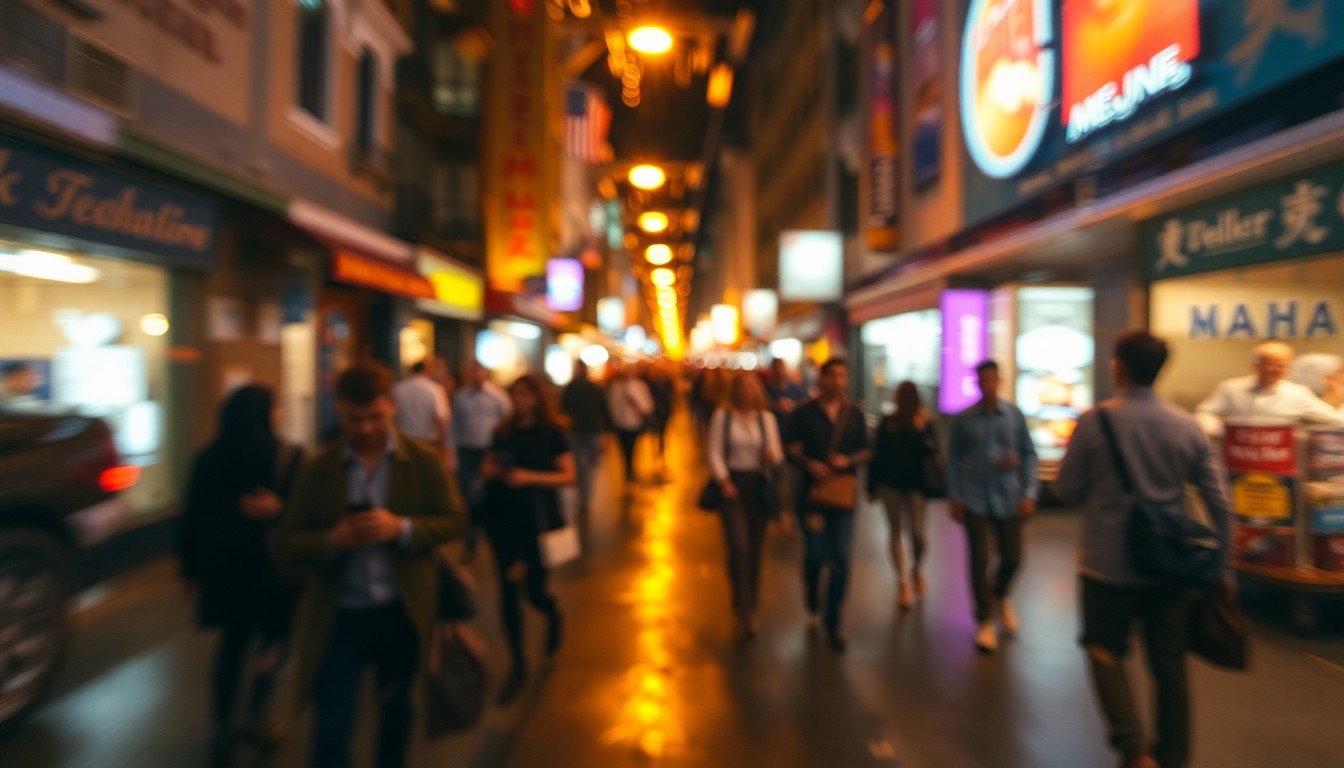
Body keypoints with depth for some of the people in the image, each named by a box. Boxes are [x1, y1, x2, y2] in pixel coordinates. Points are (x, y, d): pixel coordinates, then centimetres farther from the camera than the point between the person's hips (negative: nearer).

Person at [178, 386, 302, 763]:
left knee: (232, 641, 20)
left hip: (222, 565, 4)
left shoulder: (208, 457, -1)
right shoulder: (287, 457, -15)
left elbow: (192, 517, 4)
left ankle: (223, 727, 25)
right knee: (274, 636, 18)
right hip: (271, 563, -4)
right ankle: (256, 714, 10)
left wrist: (189, 568, 11)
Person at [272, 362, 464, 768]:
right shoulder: (317, 469, -5)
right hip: (338, 616, -1)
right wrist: (332, 540, -24)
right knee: (332, 728, 4)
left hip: (401, 613, 1)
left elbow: (454, 520, -4)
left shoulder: (424, 460, -5)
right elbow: (285, 545, -3)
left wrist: (403, 528, -22)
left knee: (395, 709, 23)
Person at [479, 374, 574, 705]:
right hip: (502, 516, 4)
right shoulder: (504, 431, 8)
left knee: (533, 590, -1)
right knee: (508, 591, 6)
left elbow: (568, 476, -8)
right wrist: (496, 470, -10)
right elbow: (487, 467, 14)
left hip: (537, 518, -4)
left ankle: (553, 614, 38)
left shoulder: (553, 432, -4)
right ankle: (517, 665, 21)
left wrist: (530, 476, -20)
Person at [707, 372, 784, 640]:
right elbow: (714, 452, -3)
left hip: (758, 485, 3)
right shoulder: (722, 416, -1)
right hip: (732, 484, -3)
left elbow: (777, 453, 6)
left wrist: (772, 455, -17)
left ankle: (749, 607, 25)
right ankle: (743, 611, -3)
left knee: (754, 549, 9)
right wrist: (723, 481, -14)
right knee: (739, 547, -12)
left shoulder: (766, 418, 6)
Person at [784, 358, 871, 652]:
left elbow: (865, 451, 10)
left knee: (841, 560, 1)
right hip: (814, 492, -2)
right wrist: (809, 464, -21)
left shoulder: (854, 414, 6)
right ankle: (811, 595, 40)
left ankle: (832, 622, 17)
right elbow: (792, 449, -2)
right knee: (815, 555, 4)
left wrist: (848, 460, -11)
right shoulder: (804, 413, -1)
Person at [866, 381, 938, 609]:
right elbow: (877, 455, 4)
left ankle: (916, 569, 25)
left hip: (915, 484, -1)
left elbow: (932, 450, -12)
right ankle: (903, 583, 18)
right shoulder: (887, 423, 2)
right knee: (896, 532, 7)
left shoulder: (925, 422, -1)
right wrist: (872, 487, 5)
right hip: (890, 484, 1)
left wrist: (922, 429, -26)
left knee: (918, 533, -6)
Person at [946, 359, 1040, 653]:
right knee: (980, 560, 1)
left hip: (1009, 499, 1)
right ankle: (986, 621, 17)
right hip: (975, 500, -1)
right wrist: (955, 498, 0)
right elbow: (953, 460, 3)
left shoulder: (1014, 415, 0)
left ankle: (999, 596, 40)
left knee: (1012, 558, 7)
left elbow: (1029, 455, 3)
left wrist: (1029, 494, -4)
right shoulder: (962, 419, -1)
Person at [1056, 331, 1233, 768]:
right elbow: (1219, 505, 2)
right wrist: (1220, 566, 12)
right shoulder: (1189, 428, -2)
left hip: (1109, 564, -3)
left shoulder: (1095, 421, -13)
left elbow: (1066, 490, -6)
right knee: (1169, 665, 16)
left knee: (1106, 650, 14)